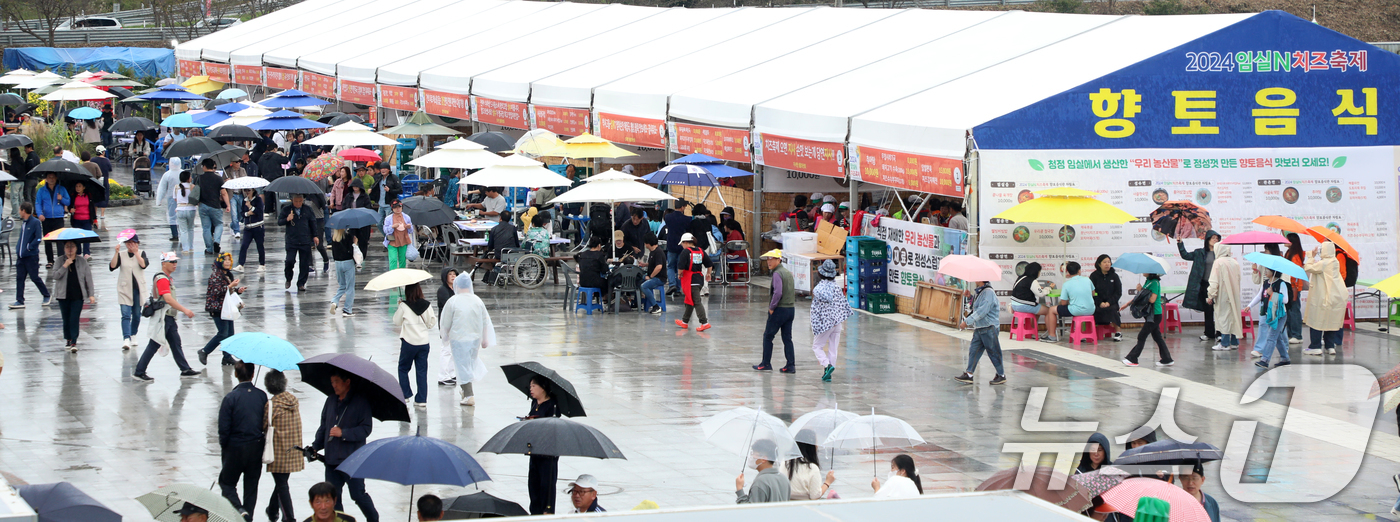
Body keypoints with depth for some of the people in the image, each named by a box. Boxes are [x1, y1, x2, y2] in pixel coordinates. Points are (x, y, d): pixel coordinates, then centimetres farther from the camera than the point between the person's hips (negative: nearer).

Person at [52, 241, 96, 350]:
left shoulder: (82, 261, 4)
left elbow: (88, 278, 7)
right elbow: (55, 276, -7)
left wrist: (91, 294, 4)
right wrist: (65, 266, -18)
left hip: (78, 296, -1)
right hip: (63, 295, 1)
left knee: (74, 319, -11)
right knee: (66, 319, 6)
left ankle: (74, 342, -14)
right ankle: (68, 340, 21)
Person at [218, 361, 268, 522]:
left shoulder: (230, 398, -15)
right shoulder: (262, 396, -3)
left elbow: (224, 428, -13)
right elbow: (266, 423, 1)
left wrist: (224, 448, 1)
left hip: (236, 448, -4)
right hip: (256, 448, 4)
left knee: (226, 481, 11)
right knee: (251, 485, 15)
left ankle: (239, 509, -10)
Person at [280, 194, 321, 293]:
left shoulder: (307, 209, 7)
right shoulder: (286, 209, 1)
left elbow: (312, 223, 17)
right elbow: (279, 222, 2)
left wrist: (315, 236, 14)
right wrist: (287, 219, -18)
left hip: (305, 241, 2)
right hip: (291, 241, -2)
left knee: (304, 264, 1)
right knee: (290, 261, -12)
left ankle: (301, 284, 11)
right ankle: (288, 279, 15)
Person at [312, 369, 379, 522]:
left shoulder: (360, 402, -6)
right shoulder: (331, 401, 12)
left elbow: (366, 429, -10)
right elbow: (323, 427, 20)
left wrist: (343, 433, -19)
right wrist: (315, 446, 8)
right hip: (332, 460, 6)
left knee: (358, 495, -1)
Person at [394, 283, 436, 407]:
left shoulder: (404, 306, -11)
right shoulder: (427, 305, -3)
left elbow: (397, 321, 0)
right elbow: (431, 323, 2)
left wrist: (399, 308, 12)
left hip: (408, 342, -3)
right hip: (423, 341, 3)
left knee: (403, 368, 16)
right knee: (422, 371, 8)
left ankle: (405, 394, 15)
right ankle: (422, 399, 7)